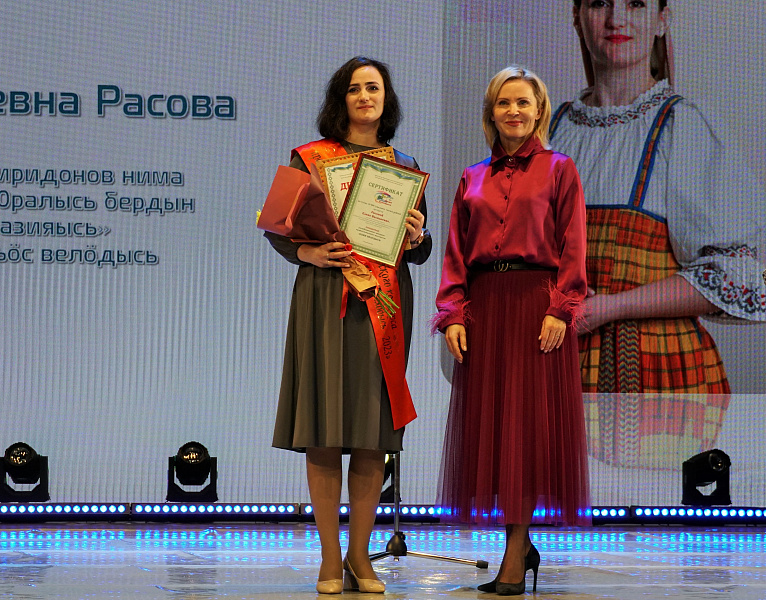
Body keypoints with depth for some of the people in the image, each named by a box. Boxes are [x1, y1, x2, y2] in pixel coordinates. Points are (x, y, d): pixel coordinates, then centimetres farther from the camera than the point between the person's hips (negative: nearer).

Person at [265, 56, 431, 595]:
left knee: (373, 433, 1)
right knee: (324, 430, -4)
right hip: (324, 294, -2)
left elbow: (422, 250, 15)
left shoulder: (405, 166, 15)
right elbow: (276, 227, 4)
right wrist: (305, 252, -15)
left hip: (384, 301, 2)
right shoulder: (310, 157, 7)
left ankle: (360, 556, 10)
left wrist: (416, 238, -7)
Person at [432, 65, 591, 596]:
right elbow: (456, 252, 12)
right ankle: (521, 544, 13)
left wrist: (560, 310, -12)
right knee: (488, 418, 2)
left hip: (536, 302, -4)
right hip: (483, 304, 4)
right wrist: (453, 313, 0)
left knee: (529, 417, -6)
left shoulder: (558, 169, 5)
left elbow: (573, 247, -1)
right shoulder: (473, 179, 15)